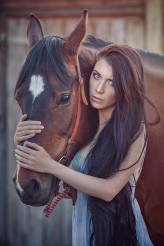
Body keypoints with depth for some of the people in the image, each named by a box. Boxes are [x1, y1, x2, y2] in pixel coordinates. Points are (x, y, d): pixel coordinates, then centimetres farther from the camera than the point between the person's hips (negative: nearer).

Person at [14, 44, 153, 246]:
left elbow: (110, 190, -22)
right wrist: (20, 139, -24)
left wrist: (51, 166, -27)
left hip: (119, 228, -4)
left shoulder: (135, 130, -17)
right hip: (82, 224, 4)